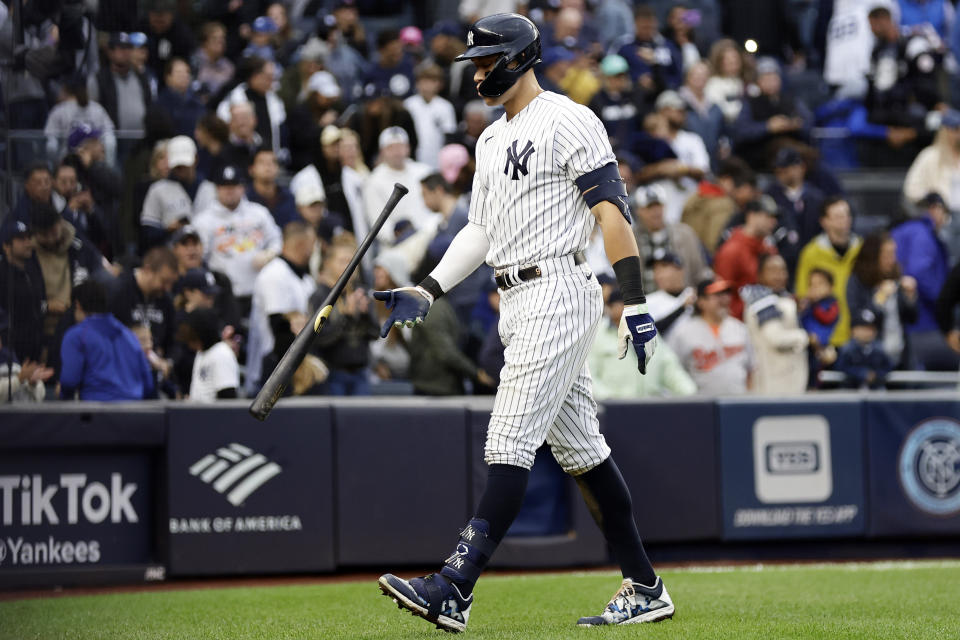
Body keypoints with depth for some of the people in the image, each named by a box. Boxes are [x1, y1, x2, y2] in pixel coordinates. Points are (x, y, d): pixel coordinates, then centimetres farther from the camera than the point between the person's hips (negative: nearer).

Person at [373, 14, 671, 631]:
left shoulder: (569, 122, -9)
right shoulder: (492, 140, 19)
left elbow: (612, 211, -14)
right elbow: (482, 230, 21)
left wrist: (637, 305, -20)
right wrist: (428, 291, 8)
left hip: (558, 292, -10)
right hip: (516, 303, 10)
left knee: (510, 444, -14)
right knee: (580, 448, 10)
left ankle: (454, 592, -19)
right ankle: (645, 590, 15)